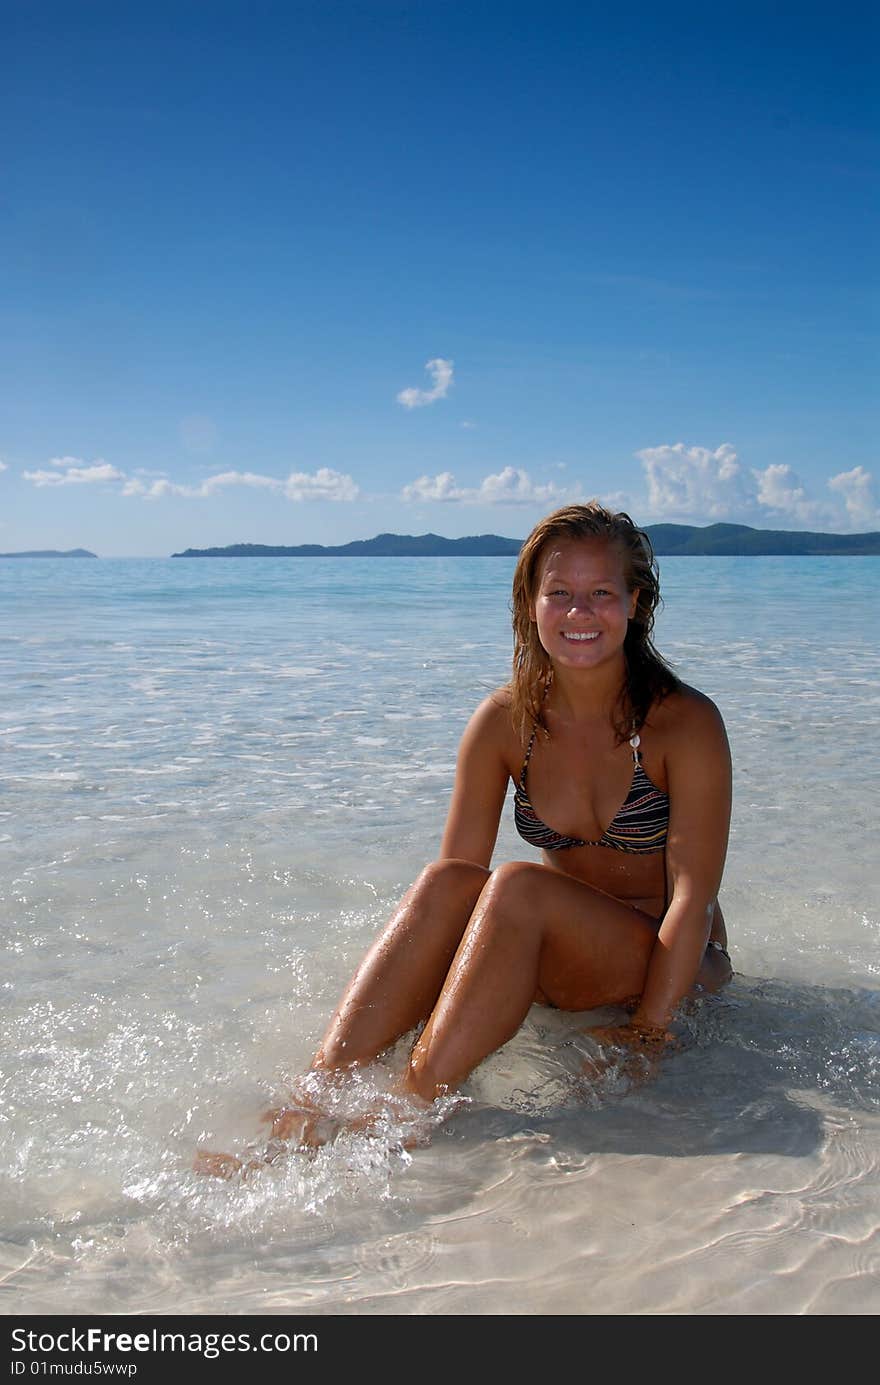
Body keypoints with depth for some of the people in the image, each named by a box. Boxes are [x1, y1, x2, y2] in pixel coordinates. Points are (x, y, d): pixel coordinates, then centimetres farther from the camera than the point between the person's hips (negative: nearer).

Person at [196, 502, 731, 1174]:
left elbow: (694, 896, -19)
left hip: (672, 965, -3)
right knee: (444, 882, -28)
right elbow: (457, 875, -9)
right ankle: (313, 1099, -36)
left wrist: (647, 1033, -26)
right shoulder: (506, 721, -5)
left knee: (518, 885, -33)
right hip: (559, 963, 4)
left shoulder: (686, 722, -16)